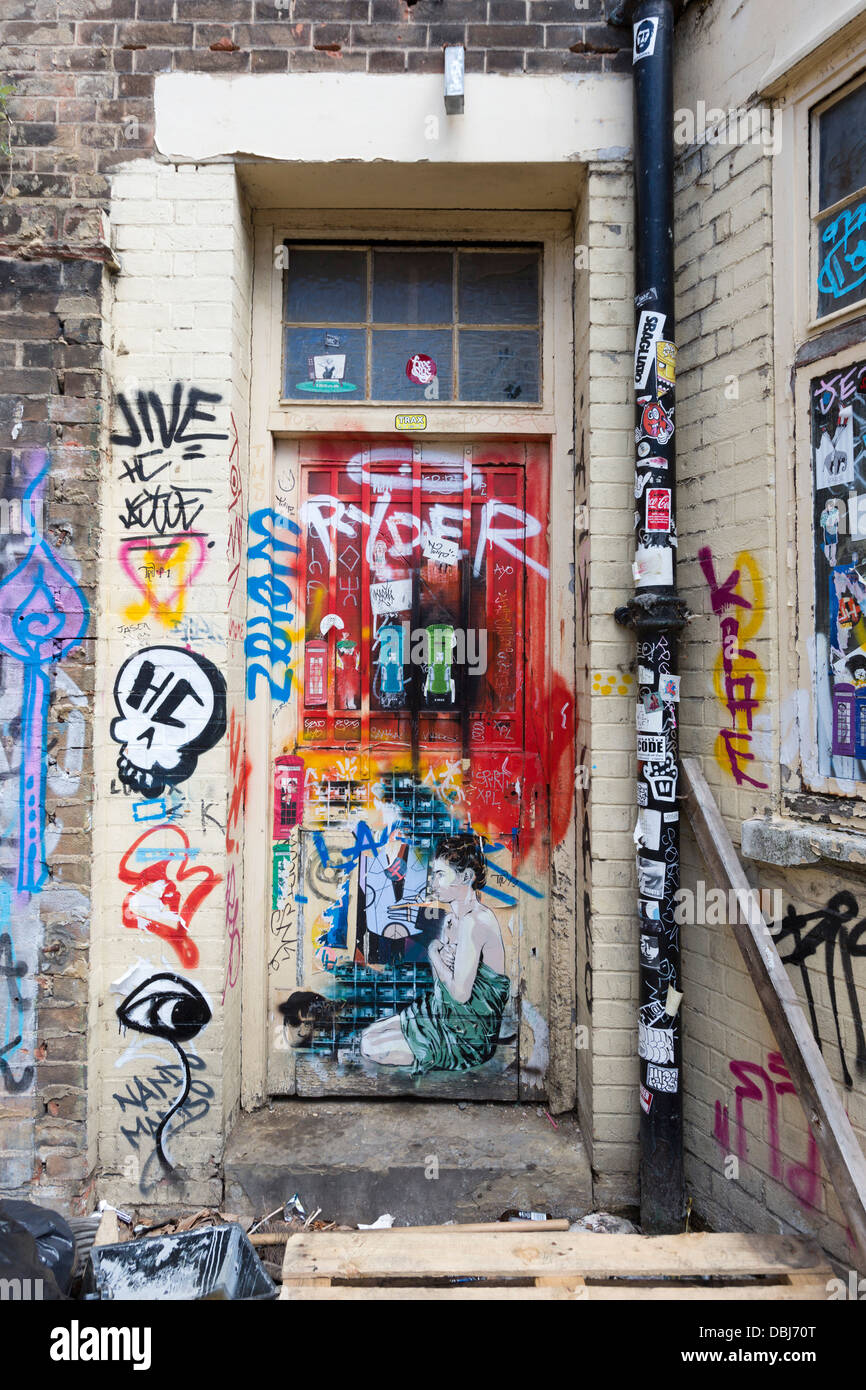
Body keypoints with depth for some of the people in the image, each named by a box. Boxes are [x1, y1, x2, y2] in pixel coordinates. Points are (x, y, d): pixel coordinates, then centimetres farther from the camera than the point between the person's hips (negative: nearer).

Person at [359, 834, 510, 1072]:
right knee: (368, 1036, 8)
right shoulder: (451, 919, 7)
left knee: (372, 1049, -10)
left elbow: (460, 993, -27)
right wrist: (436, 950, -6)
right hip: (445, 1015, 9)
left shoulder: (475, 921, -23)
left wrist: (434, 954, -11)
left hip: (470, 1035, -9)